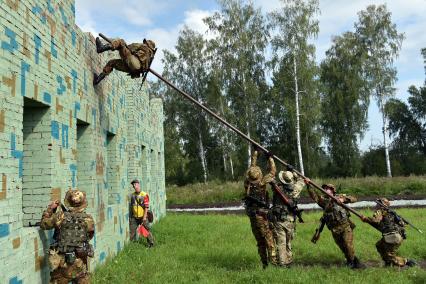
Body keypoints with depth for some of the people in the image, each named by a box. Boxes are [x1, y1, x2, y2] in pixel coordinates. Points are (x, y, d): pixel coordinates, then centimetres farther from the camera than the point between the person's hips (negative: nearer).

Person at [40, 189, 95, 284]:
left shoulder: (60, 217, -8)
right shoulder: (88, 219, -5)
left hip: (61, 261, 0)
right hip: (79, 262, 0)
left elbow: (43, 224, 8)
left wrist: (50, 209, 15)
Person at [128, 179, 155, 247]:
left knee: (147, 230, -1)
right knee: (132, 231, 7)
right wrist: (130, 216, 12)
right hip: (134, 217, 5)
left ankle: (151, 243, 9)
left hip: (142, 217, -5)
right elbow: (131, 206, 15)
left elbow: (146, 207, -11)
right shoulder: (132, 195, 8)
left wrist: (144, 216, -15)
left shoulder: (144, 195, -9)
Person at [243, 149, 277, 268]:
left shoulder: (247, 183, 2)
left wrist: (255, 152, 20)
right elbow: (272, 172, -2)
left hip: (252, 216, 6)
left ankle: (264, 264, 17)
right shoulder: (261, 183, -12)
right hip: (262, 215, -6)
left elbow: (252, 165, 13)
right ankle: (273, 261, -9)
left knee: (260, 242, 12)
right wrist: (270, 158, 7)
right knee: (269, 239, -3)